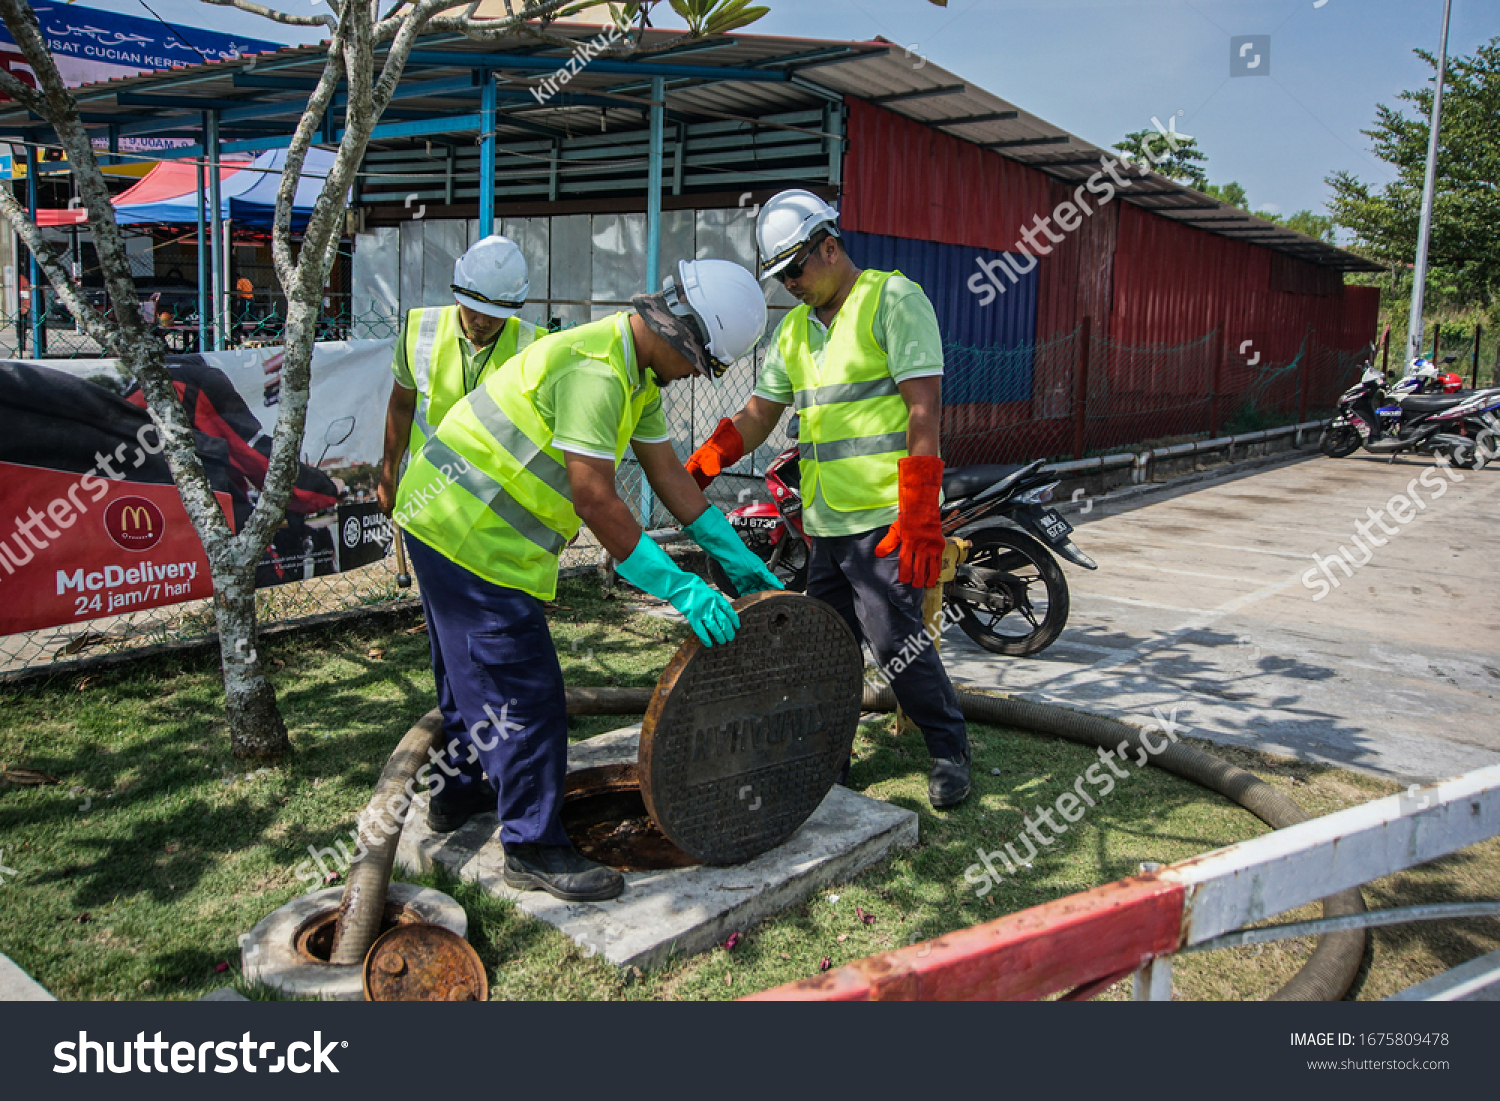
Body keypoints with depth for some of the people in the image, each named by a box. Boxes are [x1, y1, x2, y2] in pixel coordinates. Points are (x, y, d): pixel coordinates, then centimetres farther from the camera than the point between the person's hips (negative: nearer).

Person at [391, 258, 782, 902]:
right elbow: (595, 498, -28)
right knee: (523, 691, -6)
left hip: (455, 524, 11)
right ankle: (534, 849, 5)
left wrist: (735, 557, 8)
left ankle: (457, 795, 42)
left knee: (474, 672, 24)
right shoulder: (594, 369, -25)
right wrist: (678, 588, -26)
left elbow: (667, 471, 10)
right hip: (466, 531, -11)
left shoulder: (637, 372, 8)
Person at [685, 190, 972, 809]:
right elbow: (758, 414, 17)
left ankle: (950, 752, 10)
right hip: (826, 522, 7)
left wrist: (921, 515, -20)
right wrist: (698, 468, 0)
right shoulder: (796, 327, 17)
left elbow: (924, 407, -13)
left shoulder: (894, 299, -6)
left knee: (893, 639, -10)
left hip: (886, 518, -7)